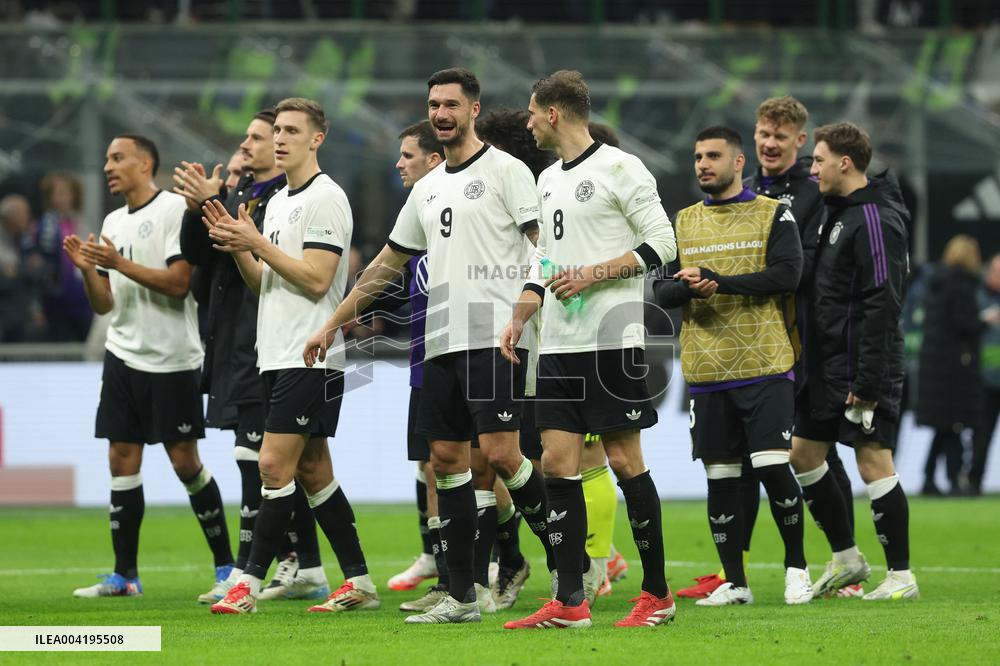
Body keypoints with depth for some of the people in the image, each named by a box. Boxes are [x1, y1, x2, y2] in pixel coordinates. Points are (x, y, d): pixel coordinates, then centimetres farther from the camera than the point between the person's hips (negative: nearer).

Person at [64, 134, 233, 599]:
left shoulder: (176, 209, -8)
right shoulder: (113, 223, 14)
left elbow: (178, 282, -17)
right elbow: (104, 304, 13)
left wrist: (120, 263, -19)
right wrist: (87, 269, -5)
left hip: (171, 359, -7)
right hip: (123, 355, 7)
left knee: (185, 460, -4)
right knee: (122, 459, 3)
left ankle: (225, 564, 7)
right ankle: (125, 575, 6)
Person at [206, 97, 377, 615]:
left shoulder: (325, 198, -10)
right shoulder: (278, 201, 18)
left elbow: (315, 280, -18)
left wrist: (257, 243, -16)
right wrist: (238, 249, 2)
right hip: (278, 356, 9)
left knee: (274, 465, -11)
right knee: (313, 471, 9)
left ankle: (249, 583, -10)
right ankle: (358, 584, 13)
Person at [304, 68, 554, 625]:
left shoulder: (505, 171, -3)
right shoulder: (428, 189, 19)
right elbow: (388, 263, 28)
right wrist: (333, 324, 28)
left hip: (495, 338, -7)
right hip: (443, 343, 7)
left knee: (501, 453, -15)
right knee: (447, 458, 4)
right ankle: (463, 595, 7)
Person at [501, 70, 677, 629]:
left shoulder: (619, 168, -7)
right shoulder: (550, 179, 18)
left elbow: (662, 243, -10)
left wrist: (595, 275, -16)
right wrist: (519, 318, 13)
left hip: (612, 339, -8)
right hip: (559, 344, 8)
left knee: (625, 460, -4)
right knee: (558, 462, 0)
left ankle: (658, 593, 6)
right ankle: (570, 601, 0)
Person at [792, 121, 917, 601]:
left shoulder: (874, 219, -16)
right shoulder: (838, 212, 15)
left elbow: (882, 308, -21)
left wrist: (866, 383, -23)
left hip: (863, 368, -10)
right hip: (827, 366, 10)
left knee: (873, 463, -8)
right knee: (803, 454, 13)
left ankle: (901, 576, -1)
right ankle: (845, 558, 25)